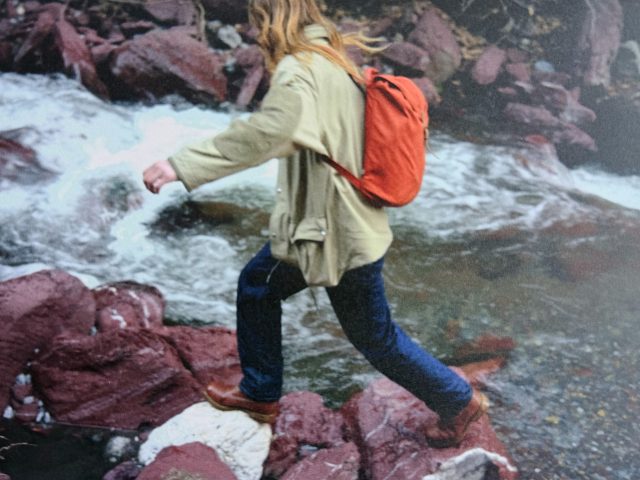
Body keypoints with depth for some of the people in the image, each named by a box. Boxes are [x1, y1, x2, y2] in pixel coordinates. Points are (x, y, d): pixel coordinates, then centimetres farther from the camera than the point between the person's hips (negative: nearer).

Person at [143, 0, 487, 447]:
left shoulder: (300, 68, -22)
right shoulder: (335, 60, 8)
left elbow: (271, 127, -43)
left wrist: (181, 165, -46)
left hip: (341, 234, -9)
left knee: (375, 337, 8)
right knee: (258, 285, 19)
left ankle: (458, 399, 26)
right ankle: (260, 393, 32)